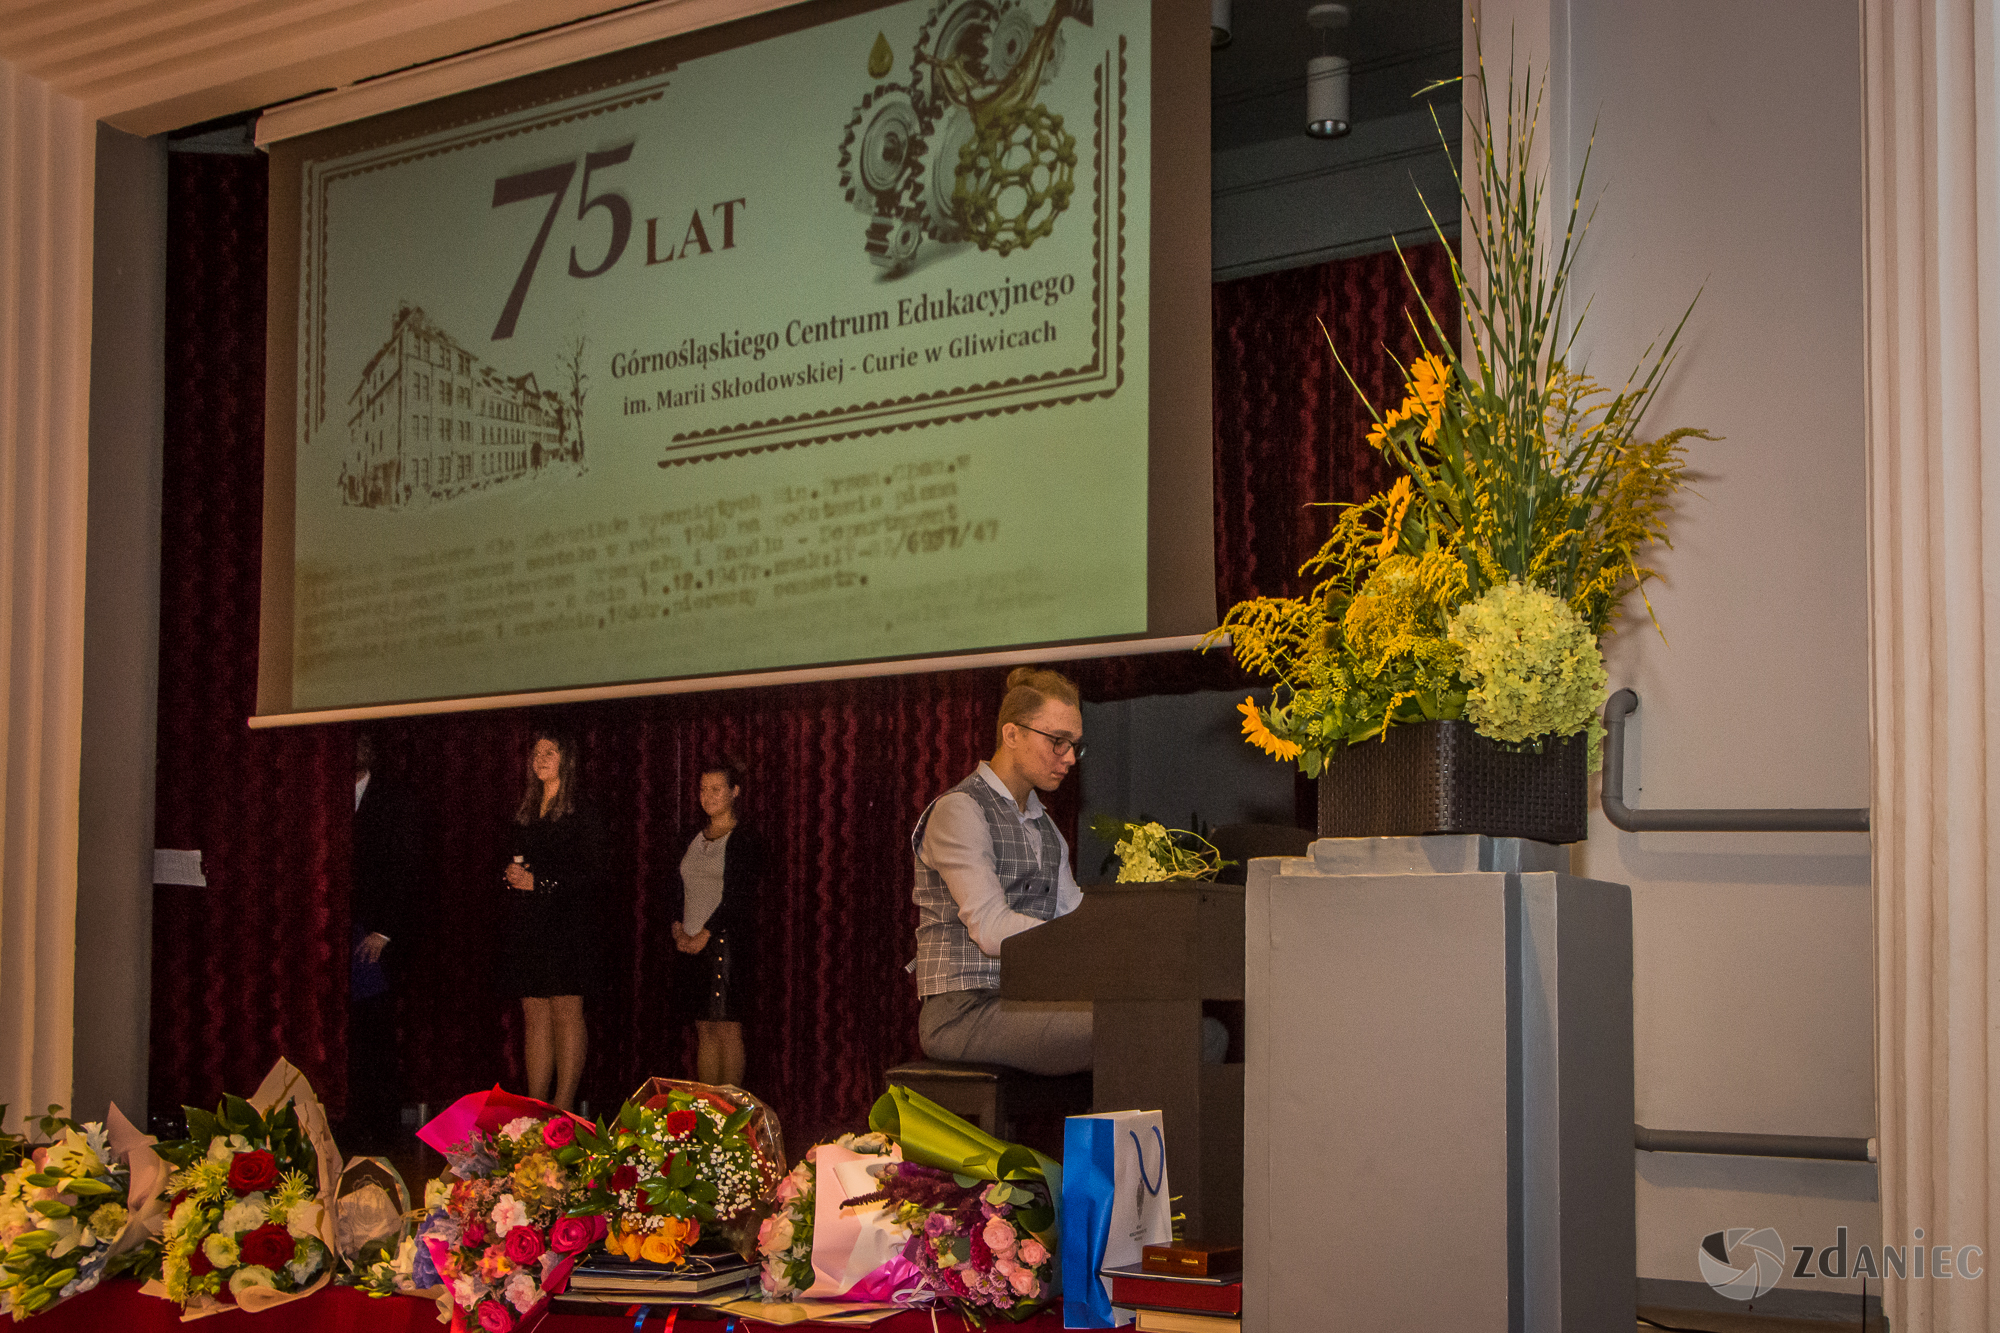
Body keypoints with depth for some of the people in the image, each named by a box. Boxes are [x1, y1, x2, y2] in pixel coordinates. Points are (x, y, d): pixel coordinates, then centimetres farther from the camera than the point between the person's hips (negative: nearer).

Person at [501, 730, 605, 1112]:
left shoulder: (582, 814, -3)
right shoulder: (526, 813, 18)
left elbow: (592, 878, -9)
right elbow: (512, 862, 24)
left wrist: (537, 881, -13)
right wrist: (511, 876, 0)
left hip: (566, 927, -6)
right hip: (527, 929, 6)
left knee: (566, 1014, -6)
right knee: (535, 1017, 5)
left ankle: (563, 1110, -5)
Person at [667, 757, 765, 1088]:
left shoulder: (746, 840, -4)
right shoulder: (695, 837, 16)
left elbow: (739, 896, -11)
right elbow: (678, 889, 18)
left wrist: (704, 935, -14)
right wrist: (678, 927, 1)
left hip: (727, 941, -6)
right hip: (692, 946, 6)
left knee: (727, 1029, -6)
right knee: (704, 1030, 7)